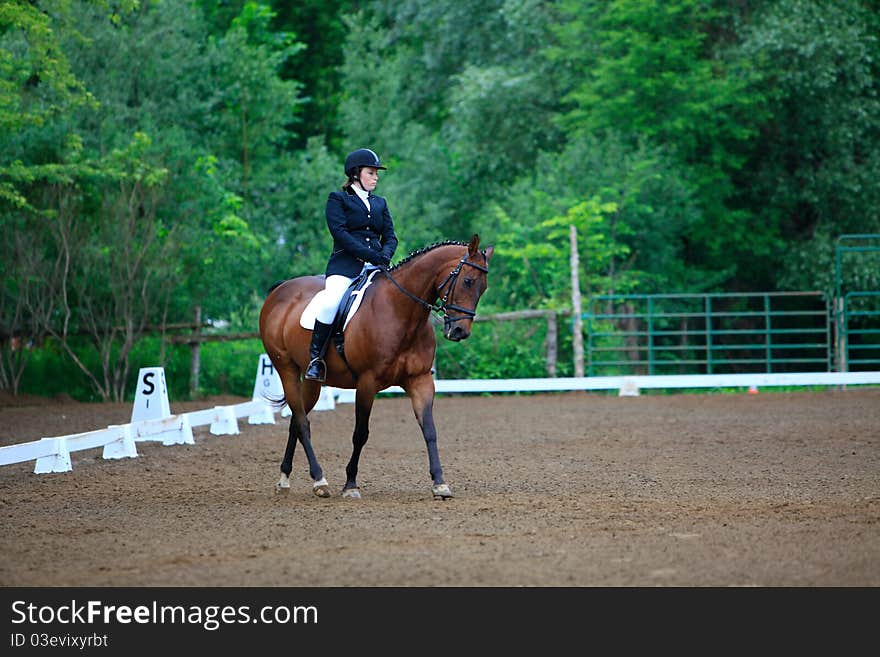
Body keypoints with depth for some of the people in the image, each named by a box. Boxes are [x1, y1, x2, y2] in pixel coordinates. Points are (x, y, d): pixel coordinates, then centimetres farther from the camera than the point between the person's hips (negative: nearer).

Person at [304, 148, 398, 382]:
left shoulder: (379, 203, 24)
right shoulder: (337, 199, 7)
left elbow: (390, 236, 17)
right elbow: (339, 232, -7)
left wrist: (385, 255, -7)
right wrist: (369, 254, -17)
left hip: (376, 266, 5)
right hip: (345, 265, -5)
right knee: (331, 302, -31)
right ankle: (315, 358, -19)